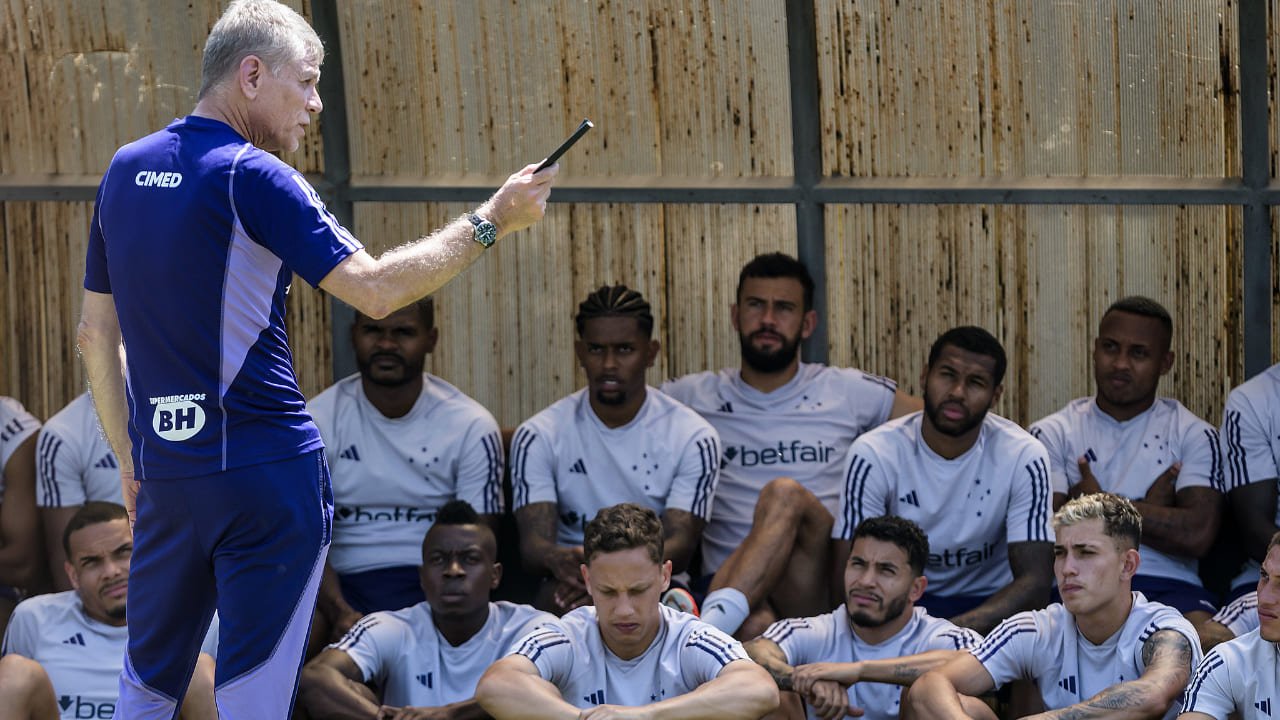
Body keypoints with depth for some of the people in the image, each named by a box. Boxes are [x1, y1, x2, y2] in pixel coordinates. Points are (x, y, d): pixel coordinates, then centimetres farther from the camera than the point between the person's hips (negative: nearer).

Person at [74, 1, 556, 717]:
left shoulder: (125, 170, 10)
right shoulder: (253, 177, -11)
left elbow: (96, 332, 15)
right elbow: (375, 289, -17)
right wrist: (491, 222, -9)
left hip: (164, 470, 6)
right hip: (268, 467, -6)